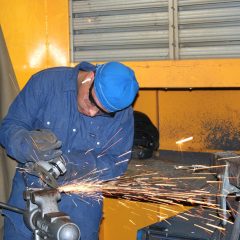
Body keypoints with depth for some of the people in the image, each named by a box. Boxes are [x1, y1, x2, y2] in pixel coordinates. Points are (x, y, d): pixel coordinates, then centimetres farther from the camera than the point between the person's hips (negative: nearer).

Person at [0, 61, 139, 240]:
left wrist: (79, 165, -25)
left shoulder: (123, 114, -10)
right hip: (30, 195, 0)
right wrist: (27, 143, -34)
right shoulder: (46, 82, -14)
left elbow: (117, 163, -7)